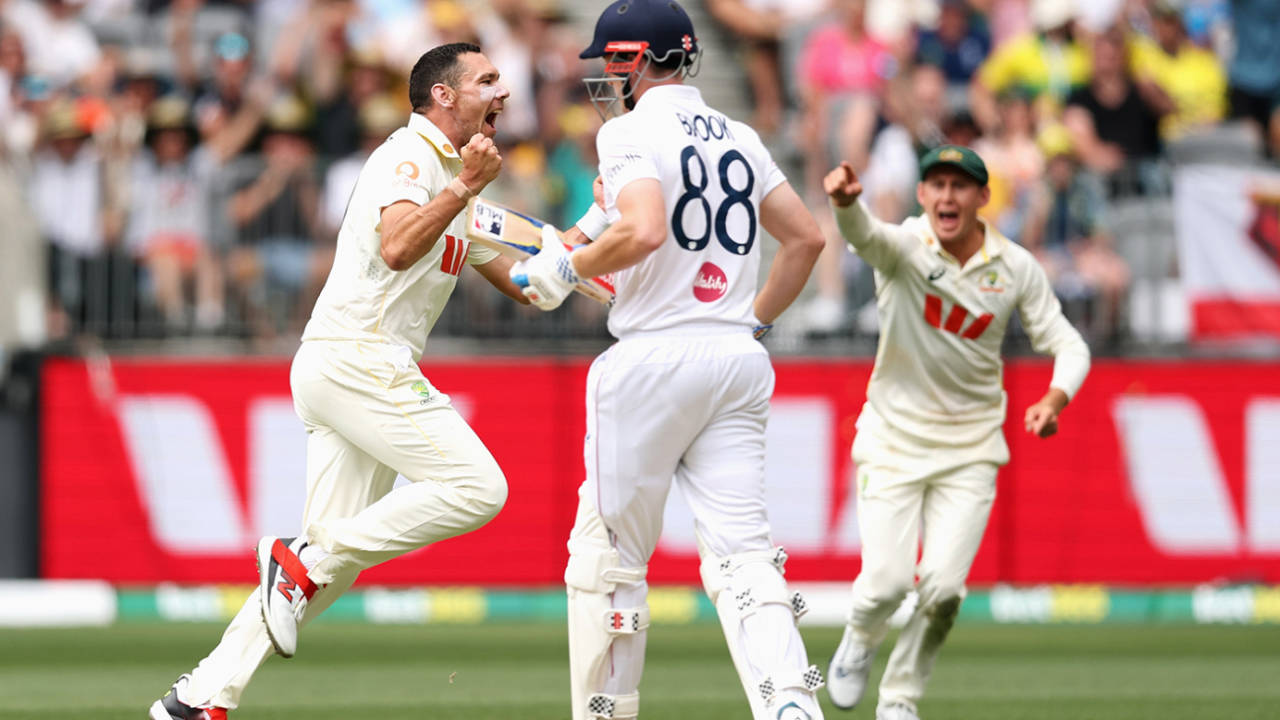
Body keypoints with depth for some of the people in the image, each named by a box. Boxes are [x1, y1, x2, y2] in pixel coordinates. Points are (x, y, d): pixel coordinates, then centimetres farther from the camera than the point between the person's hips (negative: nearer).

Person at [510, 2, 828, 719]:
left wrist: (568, 266, -8)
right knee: (742, 550, -1)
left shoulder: (632, 130, -7)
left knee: (610, 555, 5)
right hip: (738, 361, 6)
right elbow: (806, 237, 17)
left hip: (655, 358, -6)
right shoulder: (739, 138, 15)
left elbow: (644, 231, -23)